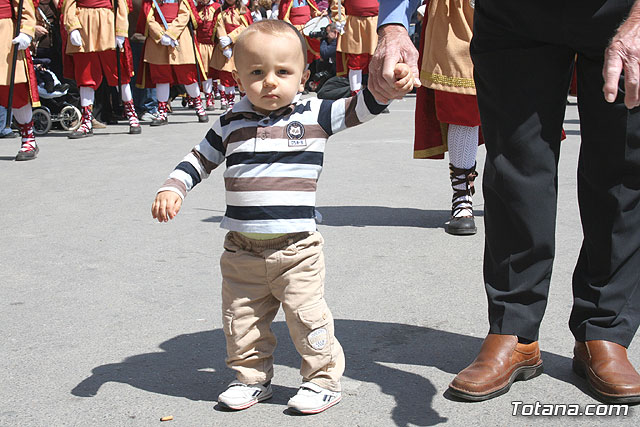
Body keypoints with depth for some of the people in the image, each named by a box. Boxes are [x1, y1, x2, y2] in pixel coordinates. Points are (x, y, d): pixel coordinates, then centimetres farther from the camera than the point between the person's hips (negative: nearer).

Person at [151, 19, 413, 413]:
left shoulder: (314, 115, -2)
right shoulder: (231, 124, 4)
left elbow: (357, 109, -7)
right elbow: (200, 159, 15)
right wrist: (172, 189, 4)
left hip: (296, 248, -3)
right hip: (242, 250, 3)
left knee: (307, 316, 0)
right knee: (242, 321, 13)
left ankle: (324, 379, 20)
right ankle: (252, 378, 33)